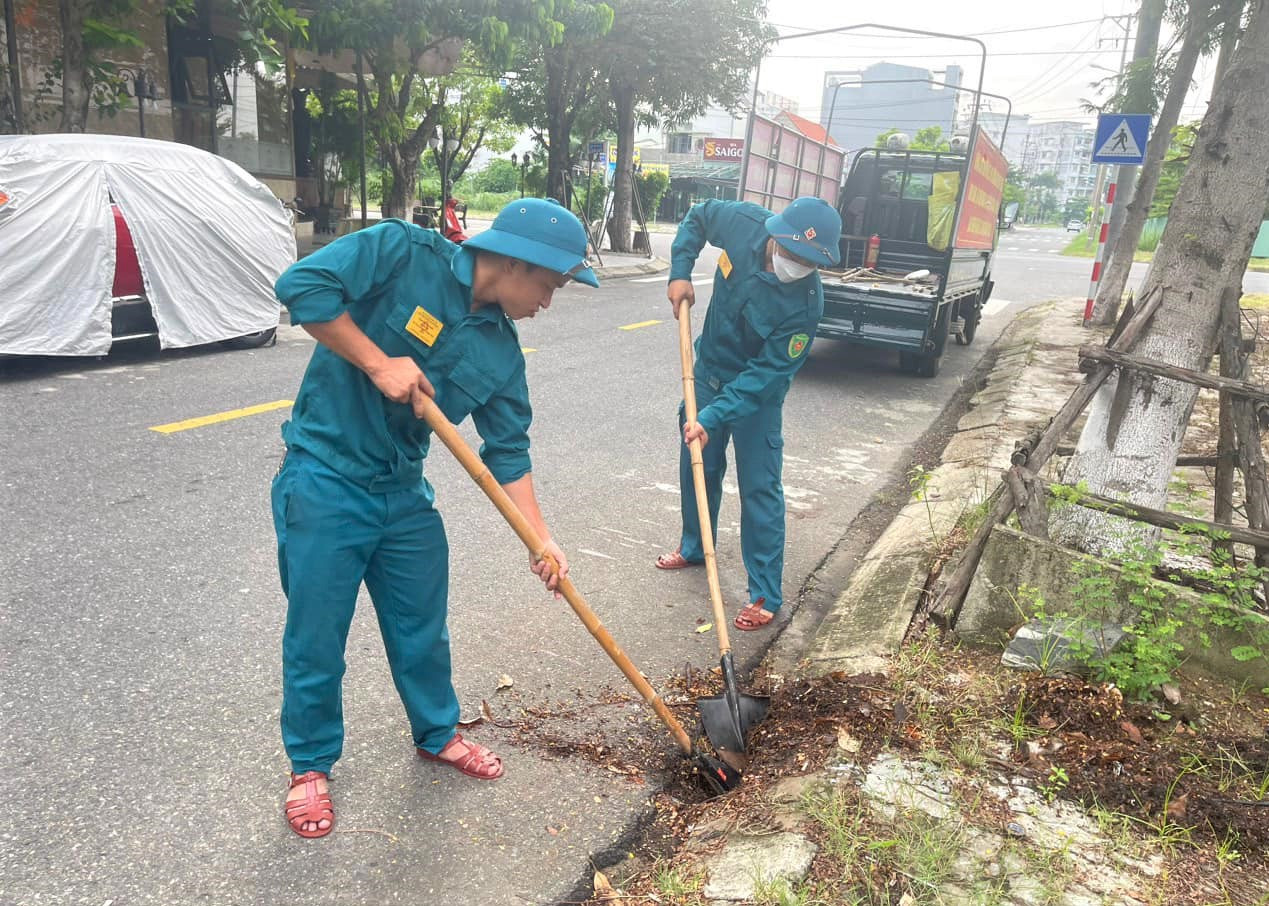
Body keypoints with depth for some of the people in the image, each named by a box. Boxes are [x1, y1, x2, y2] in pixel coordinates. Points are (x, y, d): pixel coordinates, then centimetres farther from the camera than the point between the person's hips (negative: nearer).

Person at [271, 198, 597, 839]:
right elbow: (303, 285, -21)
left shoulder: (502, 352, 0)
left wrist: (541, 540, -4)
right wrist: (378, 362, -22)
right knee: (316, 637, 6)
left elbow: (507, 450, 2)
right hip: (323, 482, -5)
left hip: (405, 494, 6)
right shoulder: (403, 253, -15)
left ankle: (436, 733, 43)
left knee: (423, 626, 17)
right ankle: (311, 766, 30)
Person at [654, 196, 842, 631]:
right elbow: (697, 216, 3)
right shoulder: (744, 222, -20)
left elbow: (766, 373, -27)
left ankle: (766, 596, 7)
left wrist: (713, 418, -33)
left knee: (759, 489, -4)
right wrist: (680, 271, -9)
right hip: (708, 372, 5)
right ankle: (694, 547, 42)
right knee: (697, 467, 18)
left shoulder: (805, 303, -31)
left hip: (758, 391, -5)